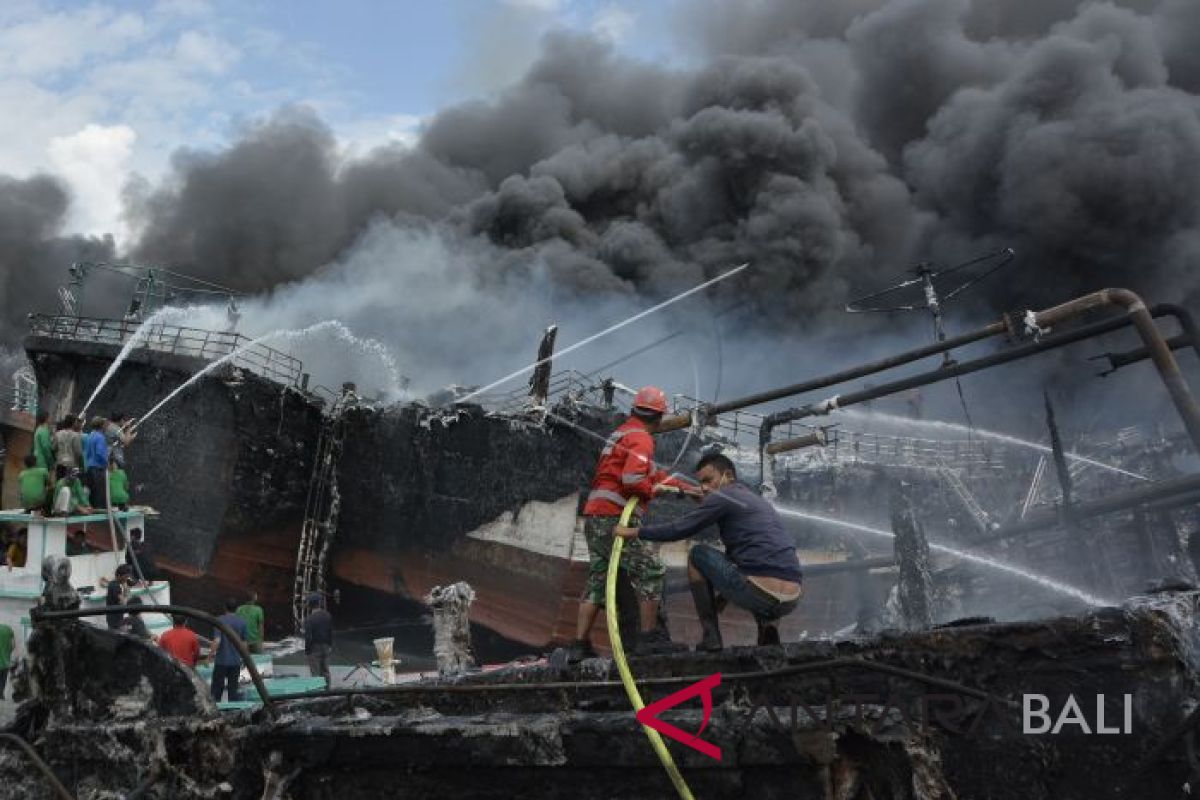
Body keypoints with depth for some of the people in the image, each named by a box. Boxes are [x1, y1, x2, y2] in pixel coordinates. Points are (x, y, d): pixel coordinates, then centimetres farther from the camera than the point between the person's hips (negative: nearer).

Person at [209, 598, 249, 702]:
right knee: (233, 688, 10)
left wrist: (211, 654, -6)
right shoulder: (242, 622, 0)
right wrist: (243, 657, 18)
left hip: (221, 660, -3)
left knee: (217, 689, 9)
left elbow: (217, 641, -19)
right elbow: (244, 643, 6)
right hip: (236, 661, 3)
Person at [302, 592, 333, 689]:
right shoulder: (327, 616, -1)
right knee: (325, 672, 16)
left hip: (314, 648, -6)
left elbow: (308, 637, -18)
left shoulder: (309, 619, -20)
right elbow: (331, 632, 8)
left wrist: (306, 651, -8)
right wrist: (330, 645, 18)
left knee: (315, 673, 1)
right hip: (325, 647, 6)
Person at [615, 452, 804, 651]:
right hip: (791, 600, 8)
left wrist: (635, 532, 15)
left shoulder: (723, 496, 3)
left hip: (760, 594, -8)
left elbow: (679, 529, 3)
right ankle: (768, 623, 13)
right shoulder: (756, 499, 28)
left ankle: (711, 638, 10)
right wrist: (722, 595, 41)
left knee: (698, 555, 14)